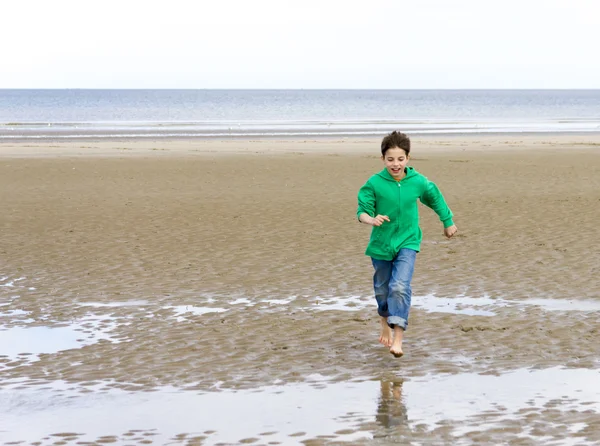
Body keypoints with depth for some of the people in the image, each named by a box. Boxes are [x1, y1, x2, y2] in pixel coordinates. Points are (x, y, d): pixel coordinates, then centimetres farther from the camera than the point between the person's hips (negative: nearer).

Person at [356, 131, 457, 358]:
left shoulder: (418, 182, -7)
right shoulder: (374, 183, -13)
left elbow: (435, 198, 12)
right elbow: (362, 211, -13)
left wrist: (448, 222, 24)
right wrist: (371, 219, -37)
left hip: (407, 243, -1)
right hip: (381, 243, 1)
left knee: (400, 287, -19)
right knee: (382, 289, 16)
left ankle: (398, 338, -20)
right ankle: (385, 324, 45)